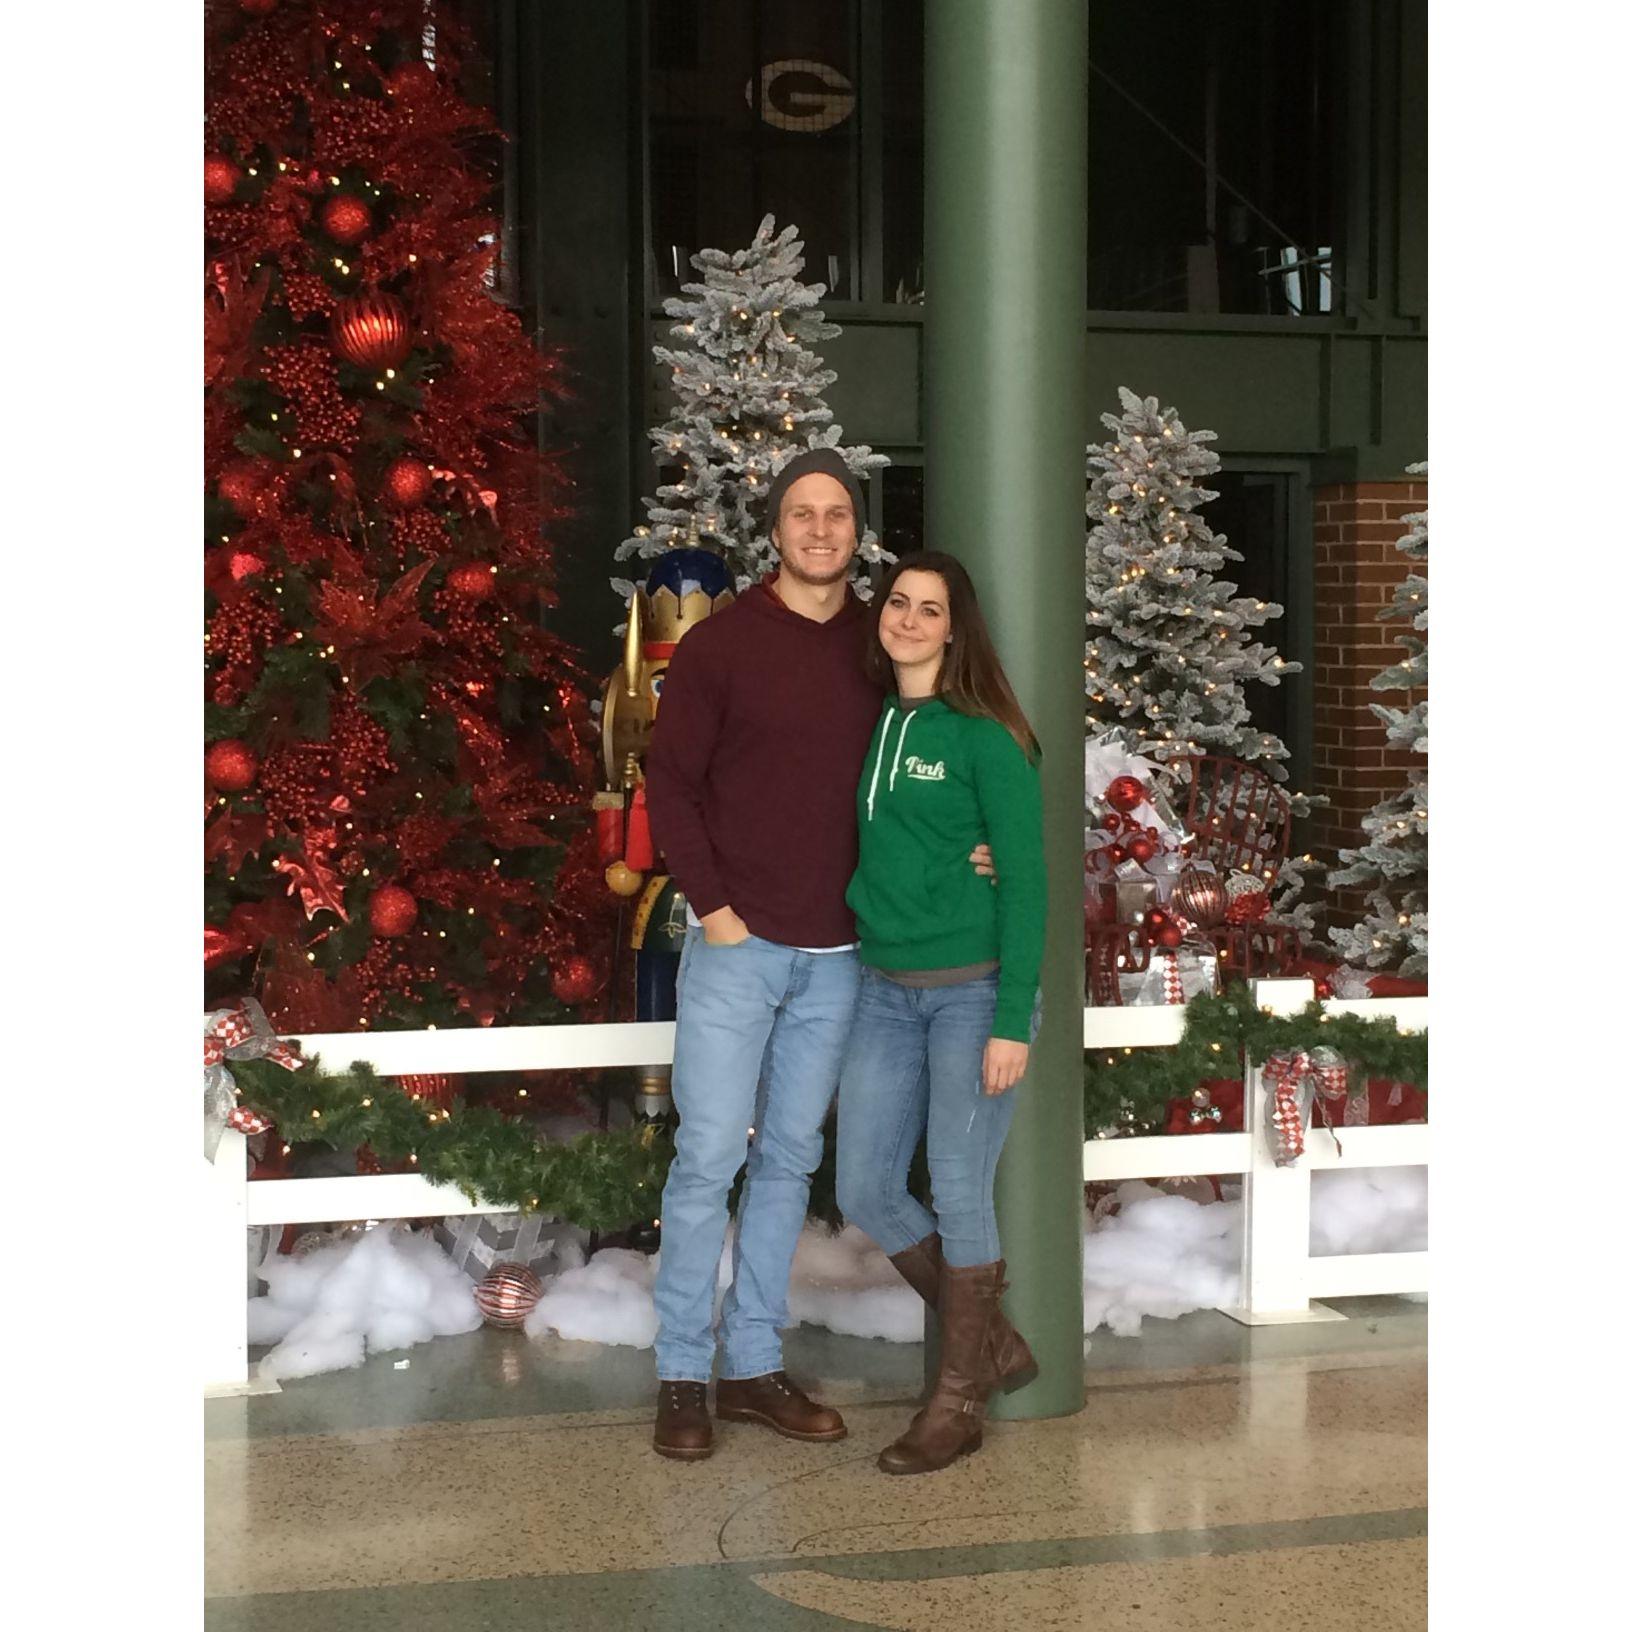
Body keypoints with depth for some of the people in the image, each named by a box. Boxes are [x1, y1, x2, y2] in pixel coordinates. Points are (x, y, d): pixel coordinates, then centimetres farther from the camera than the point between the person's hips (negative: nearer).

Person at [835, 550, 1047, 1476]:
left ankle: (959, 1402, 16)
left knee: (960, 1196, -1)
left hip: (975, 990, -6)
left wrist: (1013, 1021, -15)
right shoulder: (866, 726, 9)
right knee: (866, 1192, 6)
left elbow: (1026, 881, -10)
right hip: (887, 991, 6)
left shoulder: (985, 738, -9)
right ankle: (995, 1345, 26)